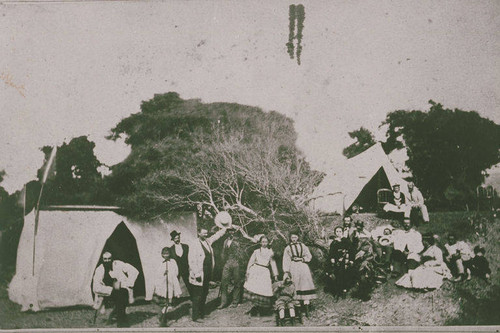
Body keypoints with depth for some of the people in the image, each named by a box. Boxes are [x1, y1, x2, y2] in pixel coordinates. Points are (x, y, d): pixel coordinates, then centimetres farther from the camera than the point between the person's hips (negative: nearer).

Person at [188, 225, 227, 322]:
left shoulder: (208, 241, 9)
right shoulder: (194, 245, -12)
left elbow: (217, 235, 27)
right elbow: (191, 260, -15)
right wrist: (196, 274, -17)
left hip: (208, 274, 7)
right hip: (199, 275, -7)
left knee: (204, 295, 14)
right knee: (197, 296, -3)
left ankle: (202, 313, 25)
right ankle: (195, 316, 4)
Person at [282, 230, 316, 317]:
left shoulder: (302, 246, 13)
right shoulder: (288, 248, 11)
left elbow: (309, 256, 12)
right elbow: (286, 261, 7)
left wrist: (302, 259, -5)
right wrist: (286, 271, -2)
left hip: (303, 267, 0)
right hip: (293, 269, 0)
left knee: (305, 286, -10)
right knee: (294, 288, -7)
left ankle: (306, 306, -15)